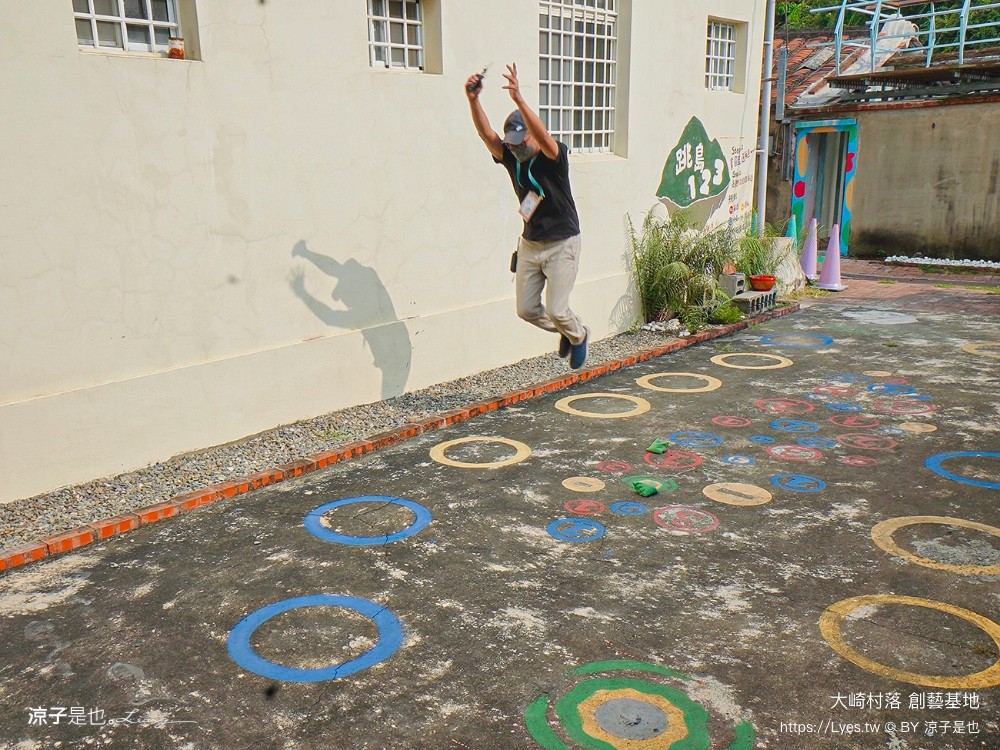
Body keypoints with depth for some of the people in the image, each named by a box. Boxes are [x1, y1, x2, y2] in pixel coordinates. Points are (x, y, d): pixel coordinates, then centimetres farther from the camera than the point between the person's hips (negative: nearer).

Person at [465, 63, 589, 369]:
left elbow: (543, 137, -36)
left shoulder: (555, 156, -14)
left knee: (556, 310, -7)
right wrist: (473, 100, -32)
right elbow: (486, 133, -15)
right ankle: (566, 332, 36)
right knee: (526, 310, 7)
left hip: (562, 244, -6)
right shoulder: (511, 159, -1)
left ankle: (578, 335, 28)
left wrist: (518, 99, -48)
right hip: (530, 244, 6)